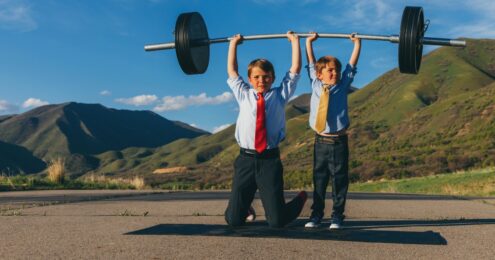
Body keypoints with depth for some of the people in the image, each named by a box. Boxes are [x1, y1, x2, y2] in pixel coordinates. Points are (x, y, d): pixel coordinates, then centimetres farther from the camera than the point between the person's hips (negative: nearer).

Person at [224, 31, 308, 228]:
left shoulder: (279, 95, 9)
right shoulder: (244, 95, 12)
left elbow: (295, 69, 8)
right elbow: (232, 71, 16)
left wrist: (295, 41, 12)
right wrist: (233, 44, 22)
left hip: (270, 160, -1)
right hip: (245, 160, 2)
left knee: (277, 221, -1)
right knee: (233, 220, -1)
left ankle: (300, 199, 33)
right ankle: (244, 207, 37)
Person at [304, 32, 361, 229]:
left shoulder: (342, 86, 4)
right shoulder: (316, 85, 6)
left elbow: (352, 64, 4)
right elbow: (311, 63, 11)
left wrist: (357, 43, 2)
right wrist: (309, 42, 11)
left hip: (339, 141, -1)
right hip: (320, 141, 1)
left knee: (339, 180, 3)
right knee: (318, 179, 7)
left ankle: (337, 216, 12)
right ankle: (316, 215, 15)